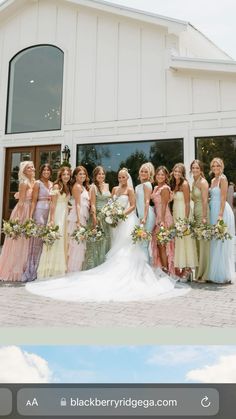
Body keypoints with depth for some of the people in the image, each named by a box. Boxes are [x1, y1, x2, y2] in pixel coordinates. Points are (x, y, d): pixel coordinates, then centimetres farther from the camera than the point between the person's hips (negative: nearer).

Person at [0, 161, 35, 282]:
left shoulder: (33, 182, 11)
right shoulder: (24, 183, -12)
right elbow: (21, 201, -16)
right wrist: (20, 217, -19)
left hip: (29, 212, 8)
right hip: (22, 212, -8)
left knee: (25, 241, 13)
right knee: (18, 241, 0)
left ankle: (21, 269, 24)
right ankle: (12, 270, 13)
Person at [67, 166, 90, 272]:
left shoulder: (83, 187, 20)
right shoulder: (77, 186, -8)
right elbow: (77, 204, -14)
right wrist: (79, 220, -19)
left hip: (82, 217, 9)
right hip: (78, 218, -9)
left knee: (80, 245, 12)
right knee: (77, 244, -6)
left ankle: (75, 270, 20)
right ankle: (73, 270, 2)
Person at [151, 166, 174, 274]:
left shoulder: (165, 188, -9)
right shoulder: (156, 187, 16)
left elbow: (164, 205, -14)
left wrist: (162, 221, -19)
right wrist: (158, 220, 12)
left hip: (164, 218, -9)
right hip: (157, 217, 9)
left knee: (162, 244, -4)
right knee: (158, 244, 11)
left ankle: (166, 269, 4)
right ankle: (162, 268, 19)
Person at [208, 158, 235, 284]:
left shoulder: (223, 179, -7)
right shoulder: (213, 180, 17)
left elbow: (223, 198, -14)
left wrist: (220, 214, -21)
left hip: (221, 211, -8)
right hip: (213, 211, 8)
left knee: (221, 243, -5)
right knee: (214, 243, 10)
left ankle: (224, 275, 4)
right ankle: (215, 274, 18)